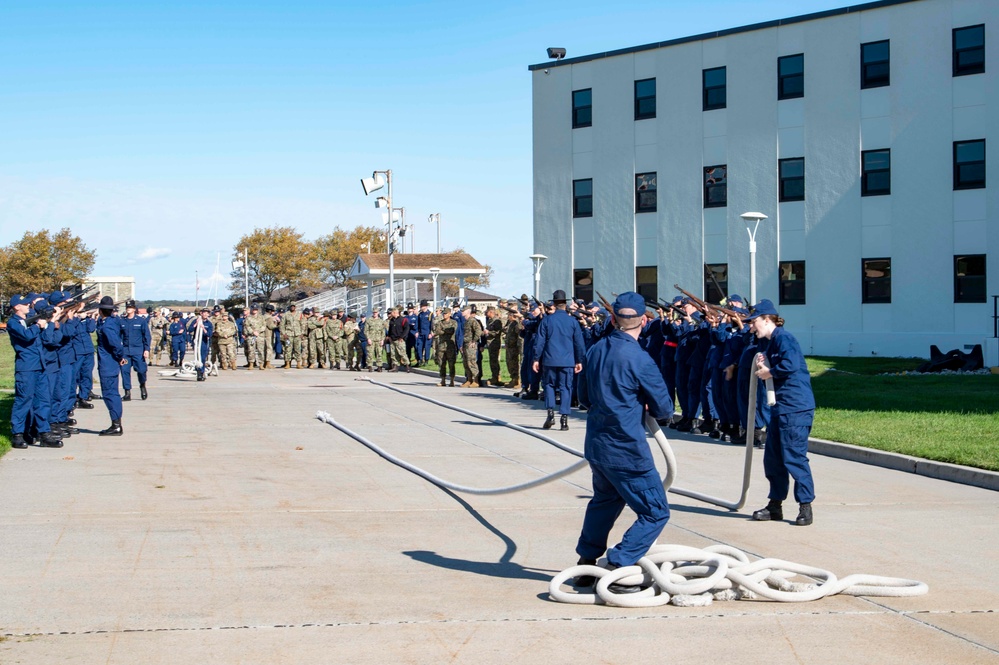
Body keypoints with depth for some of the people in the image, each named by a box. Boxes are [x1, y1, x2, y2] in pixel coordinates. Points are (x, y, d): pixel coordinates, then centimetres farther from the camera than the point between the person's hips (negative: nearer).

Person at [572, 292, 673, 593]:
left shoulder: (595, 350, 2)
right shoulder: (639, 359, -19)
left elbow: (584, 397, 15)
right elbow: (664, 409, -9)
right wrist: (648, 408, 12)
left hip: (596, 445, 8)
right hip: (626, 449, -8)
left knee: (605, 500, 29)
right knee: (655, 512, 2)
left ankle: (585, 564, 35)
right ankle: (618, 569, -7)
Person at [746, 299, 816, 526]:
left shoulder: (783, 338, -12)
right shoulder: (771, 343, 18)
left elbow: (790, 364, -28)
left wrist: (769, 372, -14)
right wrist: (763, 367, 2)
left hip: (795, 408, -10)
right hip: (780, 409, 10)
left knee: (794, 457, -8)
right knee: (772, 458, 13)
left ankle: (805, 506, 0)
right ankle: (775, 505, 21)